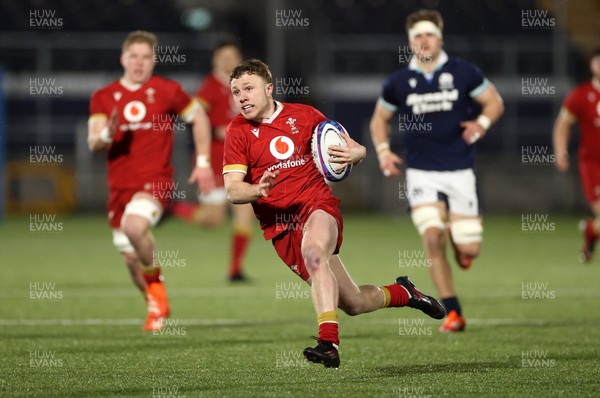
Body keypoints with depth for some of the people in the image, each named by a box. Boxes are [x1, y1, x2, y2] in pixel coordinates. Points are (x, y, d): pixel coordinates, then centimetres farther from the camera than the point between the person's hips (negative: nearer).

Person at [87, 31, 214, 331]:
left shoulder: (167, 91, 0)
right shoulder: (103, 98, 6)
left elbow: (198, 118, 13)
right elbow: (93, 143, -1)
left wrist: (203, 163, 9)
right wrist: (106, 135, -25)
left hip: (156, 179, -4)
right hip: (119, 185, 4)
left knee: (135, 226, -33)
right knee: (131, 258, 9)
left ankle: (156, 283, -9)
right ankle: (156, 307, 34)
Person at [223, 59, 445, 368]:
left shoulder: (303, 115, 4)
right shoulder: (238, 131, 2)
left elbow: (356, 149, 12)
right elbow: (232, 190, -6)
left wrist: (353, 153, -13)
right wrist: (258, 190, -28)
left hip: (318, 205, -1)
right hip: (279, 225, 1)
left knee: (313, 252, -38)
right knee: (353, 304, 3)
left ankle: (329, 343, -42)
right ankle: (403, 293, 34)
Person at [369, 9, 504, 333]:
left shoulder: (463, 72, -3)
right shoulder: (398, 82, 1)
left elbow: (494, 101, 6)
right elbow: (379, 119, 15)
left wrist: (482, 123, -15)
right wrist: (383, 151, -1)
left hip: (459, 171, 0)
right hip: (421, 173, 0)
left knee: (469, 250, -4)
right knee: (432, 237, -19)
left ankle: (459, 241, 37)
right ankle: (453, 314, -8)